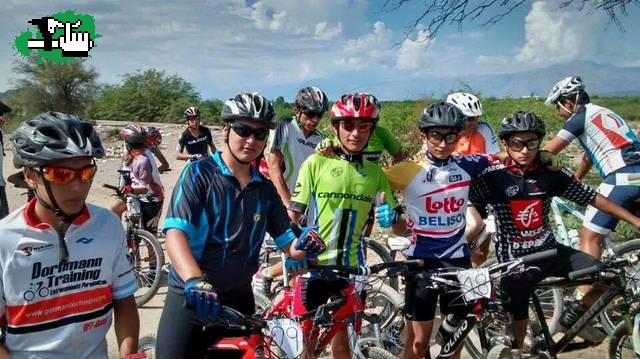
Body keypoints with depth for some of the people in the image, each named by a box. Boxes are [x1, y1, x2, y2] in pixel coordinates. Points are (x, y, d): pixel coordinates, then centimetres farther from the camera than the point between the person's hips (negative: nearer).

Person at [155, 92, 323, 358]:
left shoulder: (266, 189, 6)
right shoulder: (198, 173, -9)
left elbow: (288, 243, 6)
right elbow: (175, 233, -20)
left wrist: (302, 245, -18)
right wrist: (195, 281, -36)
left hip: (239, 299, 5)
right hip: (190, 295, -4)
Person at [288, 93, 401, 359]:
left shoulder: (375, 172, 4)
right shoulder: (316, 163, -5)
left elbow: (397, 226, 10)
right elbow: (293, 214, -4)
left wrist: (391, 216, -12)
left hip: (351, 267, 3)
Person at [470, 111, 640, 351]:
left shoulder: (552, 174, -7)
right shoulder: (492, 177, -17)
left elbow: (592, 198, -2)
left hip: (549, 251, 4)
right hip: (514, 260, -3)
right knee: (518, 321, 1)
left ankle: (576, 314, 21)